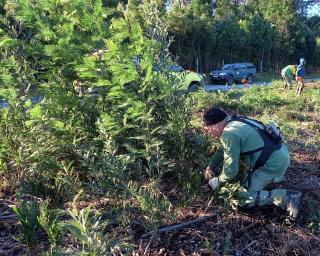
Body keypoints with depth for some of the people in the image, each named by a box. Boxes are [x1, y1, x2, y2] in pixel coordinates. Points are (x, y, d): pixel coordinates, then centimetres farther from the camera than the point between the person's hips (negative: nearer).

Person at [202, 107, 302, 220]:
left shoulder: (229, 134, -21)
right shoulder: (235, 122, 9)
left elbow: (231, 170, -16)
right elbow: (223, 149, 23)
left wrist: (218, 181, 2)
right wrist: (210, 166, 18)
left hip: (273, 164, -9)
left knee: (244, 198, -4)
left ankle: (286, 197, -9)